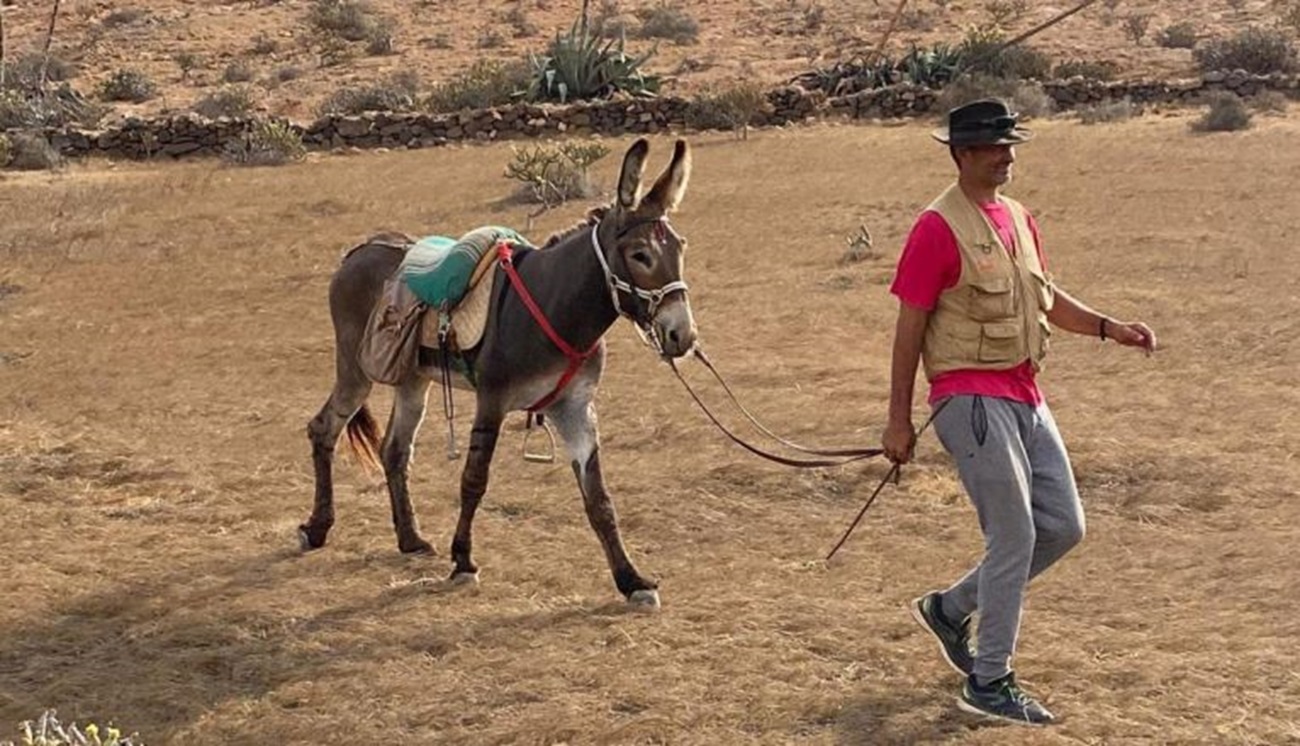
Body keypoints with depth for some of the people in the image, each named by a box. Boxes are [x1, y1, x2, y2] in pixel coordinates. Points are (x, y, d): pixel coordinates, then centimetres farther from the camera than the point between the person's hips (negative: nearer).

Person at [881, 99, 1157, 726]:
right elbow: (909, 330, -11)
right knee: (1015, 537, -7)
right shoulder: (939, 228, -12)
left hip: (1025, 396, 8)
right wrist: (899, 420, -12)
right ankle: (988, 684, 6)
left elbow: (1046, 297, 23)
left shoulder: (1018, 217, 12)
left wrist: (1110, 328, 8)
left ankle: (951, 608, 26)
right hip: (971, 398, -8)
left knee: (1063, 526, 10)